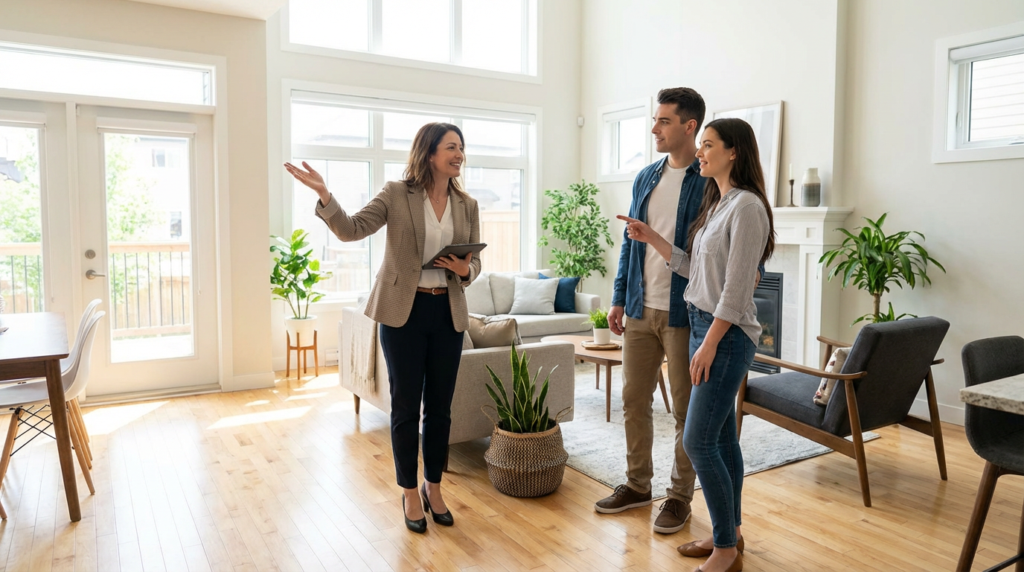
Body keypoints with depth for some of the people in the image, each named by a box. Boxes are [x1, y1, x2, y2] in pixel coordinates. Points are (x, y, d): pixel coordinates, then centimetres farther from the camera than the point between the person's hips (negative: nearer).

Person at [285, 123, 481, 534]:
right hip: (403, 311, -3)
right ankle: (409, 493, 23)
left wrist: (465, 270, -12)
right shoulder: (396, 194, -4)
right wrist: (324, 195, -27)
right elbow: (352, 230, -12)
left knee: (440, 406, 10)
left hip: (448, 313, 3)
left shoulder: (467, 205, 6)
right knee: (406, 405, 5)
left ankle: (433, 488, 29)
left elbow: (475, 262, 11)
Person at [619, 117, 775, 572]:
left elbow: (735, 287, -19)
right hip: (704, 325, 9)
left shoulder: (747, 206, -14)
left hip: (728, 334, -9)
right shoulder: (717, 203, 15)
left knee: (698, 440, -7)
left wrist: (709, 344, -20)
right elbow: (693, 268, 13)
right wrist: (650, 238, 9)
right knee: (721, 436, 14)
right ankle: (728, 533, 27)